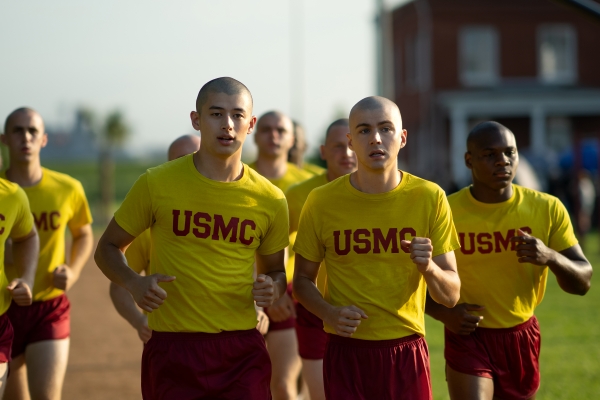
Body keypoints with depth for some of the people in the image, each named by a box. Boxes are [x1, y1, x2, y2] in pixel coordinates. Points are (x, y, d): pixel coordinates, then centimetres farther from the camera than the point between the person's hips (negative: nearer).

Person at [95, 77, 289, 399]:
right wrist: (134, 283, -12)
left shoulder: (270, 200, 4)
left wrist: (272, 288, -5)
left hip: (242, 351, 2)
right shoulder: (156, 184, -2)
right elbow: (107, 249, 8)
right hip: (172, 349, -1)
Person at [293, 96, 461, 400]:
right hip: (346, 352, -1)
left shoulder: (430, 198, -3)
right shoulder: (321, 201, -4)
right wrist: (329, 313, -12)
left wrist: (429, 267, -20)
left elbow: (451, 295, 1)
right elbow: (303, 280, 7)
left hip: (407, 353, 1)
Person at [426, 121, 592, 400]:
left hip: (522, 337, 3)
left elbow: (582, 282, -4)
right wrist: (443, 313, -21)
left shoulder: (547, 209, -6)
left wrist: (551, 257, -25)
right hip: (468, 337, -3)